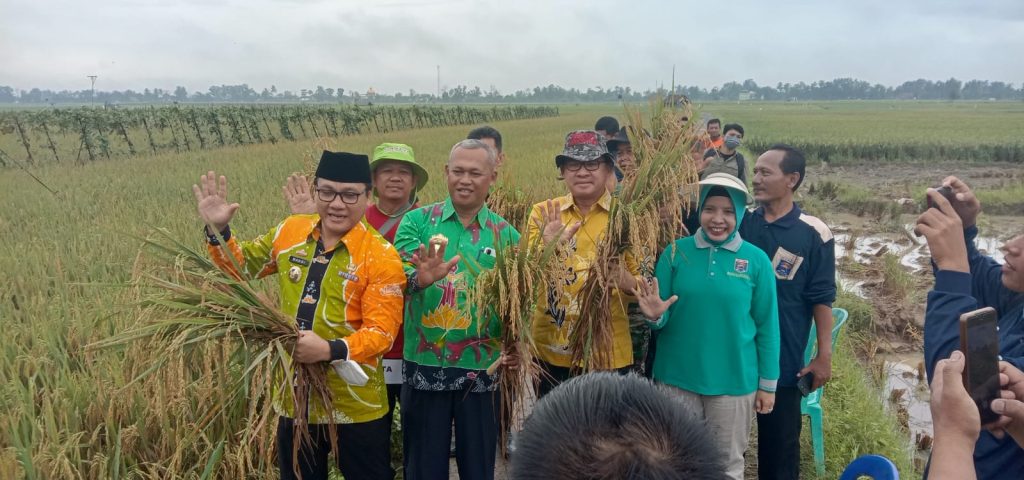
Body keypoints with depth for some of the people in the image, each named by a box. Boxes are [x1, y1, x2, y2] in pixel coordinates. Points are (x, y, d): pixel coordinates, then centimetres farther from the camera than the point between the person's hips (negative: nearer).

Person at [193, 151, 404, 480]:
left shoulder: (381, 256, -15)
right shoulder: (290, 232, 0)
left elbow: (381, 331, -18)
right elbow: (243, 266, 16)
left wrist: (330, 350, -32)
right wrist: (218, 230, 0)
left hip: (356, 405, -4)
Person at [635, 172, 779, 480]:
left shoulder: (756, 261, -6)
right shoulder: (675, 252, -5)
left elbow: (766, 326, 0)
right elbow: (663, 318, 0)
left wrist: (767, 383, 2)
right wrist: (655, 316, -24)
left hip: (734, 382, 0)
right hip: (677, 378, 1)